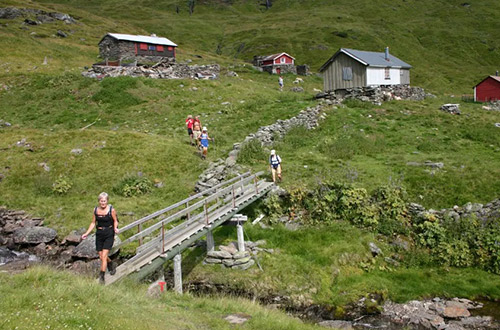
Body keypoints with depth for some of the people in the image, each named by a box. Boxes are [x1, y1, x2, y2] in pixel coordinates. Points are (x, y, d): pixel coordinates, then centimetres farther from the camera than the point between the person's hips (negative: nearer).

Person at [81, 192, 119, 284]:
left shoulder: (111, 209, -9)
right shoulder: (95, 210, 3)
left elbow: (115, 220, 1)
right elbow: (93, 223, 11)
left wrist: (115, 228, -19)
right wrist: (86, 233, 4)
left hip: (109, 233, -4)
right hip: (99, 233, 5)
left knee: (104, 256, -12)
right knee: (101, 256, 9)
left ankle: (101, 277, -5)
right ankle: (111, 266, 38)